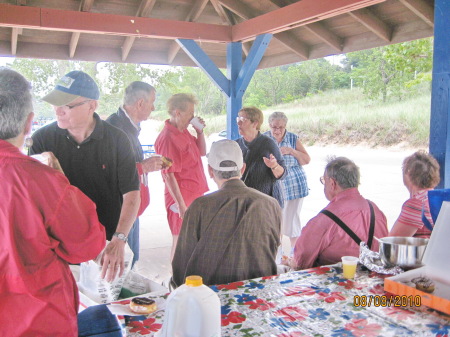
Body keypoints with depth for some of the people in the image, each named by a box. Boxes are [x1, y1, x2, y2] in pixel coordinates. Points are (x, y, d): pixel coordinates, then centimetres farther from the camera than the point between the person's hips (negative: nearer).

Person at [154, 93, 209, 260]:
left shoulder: (184, 132, 9)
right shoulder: (168, 138, -20)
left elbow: (202, 152, 19)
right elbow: (169, 175, -22)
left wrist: (200, 132, 3)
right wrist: (181, 205, -23)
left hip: (194, 195, 10)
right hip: (182, 200, -10)